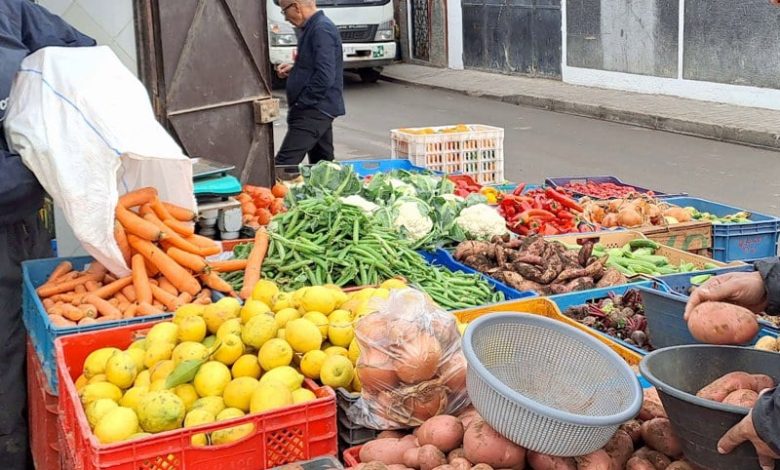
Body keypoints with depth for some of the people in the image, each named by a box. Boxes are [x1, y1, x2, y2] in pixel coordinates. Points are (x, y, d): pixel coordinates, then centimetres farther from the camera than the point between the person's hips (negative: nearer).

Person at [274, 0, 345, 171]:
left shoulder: (322, 29, -17)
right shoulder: (313, 27, 15)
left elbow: (325, 76, -25)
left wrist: (300, 103, -18)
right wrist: (293, 69, 12)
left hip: (315, 111, -11)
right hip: (316, 109, 11)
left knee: (284, 164, -16)